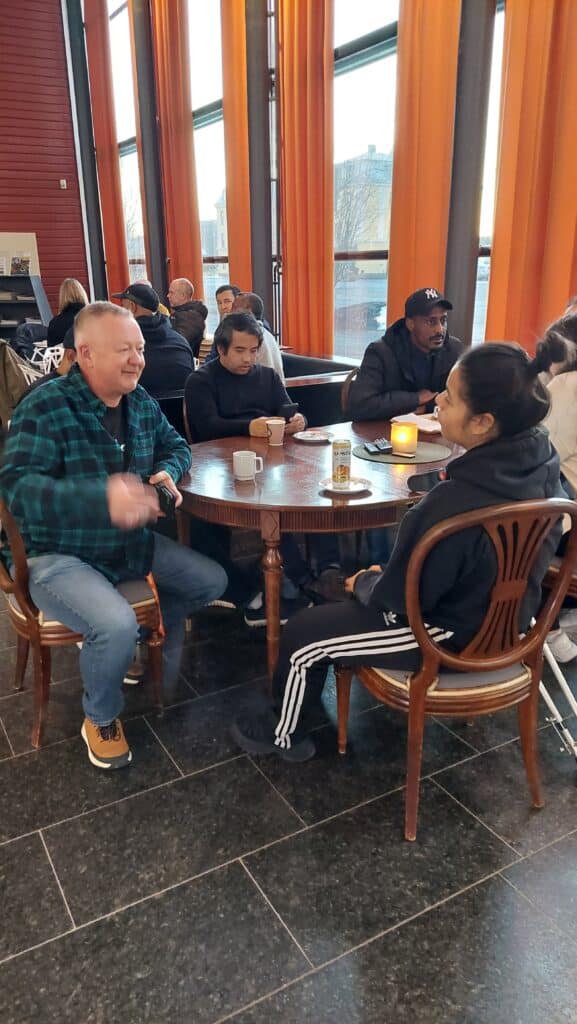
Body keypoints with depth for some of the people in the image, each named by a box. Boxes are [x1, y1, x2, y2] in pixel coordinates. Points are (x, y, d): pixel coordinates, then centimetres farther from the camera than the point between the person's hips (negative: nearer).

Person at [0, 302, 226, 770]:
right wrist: (103, 497, -47)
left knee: (212, 581, 6)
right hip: (61, 555, -7)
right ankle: (101, 720, 1)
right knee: (117, 625, -32)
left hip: (131, 542, 7)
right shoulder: (45, 408, -20)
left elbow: (175, 445, 17)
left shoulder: (141, 402, 2)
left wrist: (168, 472, -9)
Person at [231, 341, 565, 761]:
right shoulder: (543, 461, -10)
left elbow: (400, 597, -23)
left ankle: (284, 734, 32)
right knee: (334, 585, 24)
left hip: (455, 636, -8)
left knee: (302, 636, 6)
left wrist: (365, 583, 0)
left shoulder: (456, 503, -36)